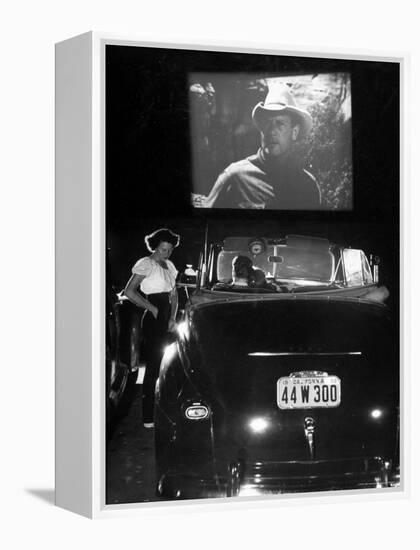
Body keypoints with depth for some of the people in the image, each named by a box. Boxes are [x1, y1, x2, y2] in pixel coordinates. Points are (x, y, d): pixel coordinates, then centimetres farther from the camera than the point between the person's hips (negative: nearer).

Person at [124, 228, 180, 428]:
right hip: (153, 321, -8)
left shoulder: (169, 266, 14)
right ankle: (149, 418, -6)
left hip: (167, 320, 8)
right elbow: (129, 291, -18)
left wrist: (173, 317, 5)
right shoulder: (146, 264, -10)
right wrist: (152, 308, -14)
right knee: (154, 367, -8)